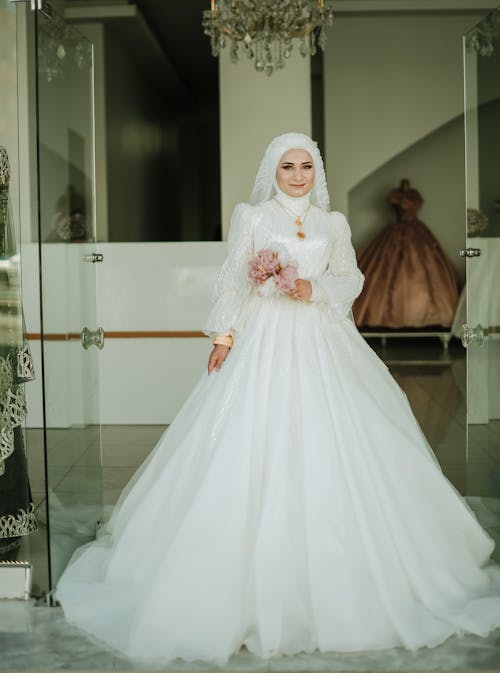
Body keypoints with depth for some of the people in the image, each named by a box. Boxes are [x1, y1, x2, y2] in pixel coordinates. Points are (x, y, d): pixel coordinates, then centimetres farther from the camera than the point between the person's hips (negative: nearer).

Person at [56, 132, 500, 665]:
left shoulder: (333, 223, 13)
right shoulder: (251, 217, 6)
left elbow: (352, 279, 11)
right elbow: (232, 281, 2)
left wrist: (315, 288, -7)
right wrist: (223, 337, -7)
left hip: (323, 342, 3)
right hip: (265, 338, -2)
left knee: (328, 451, -1)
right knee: (258, 450, -6)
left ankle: (333, 576, 11)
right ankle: (258, 585, 2)